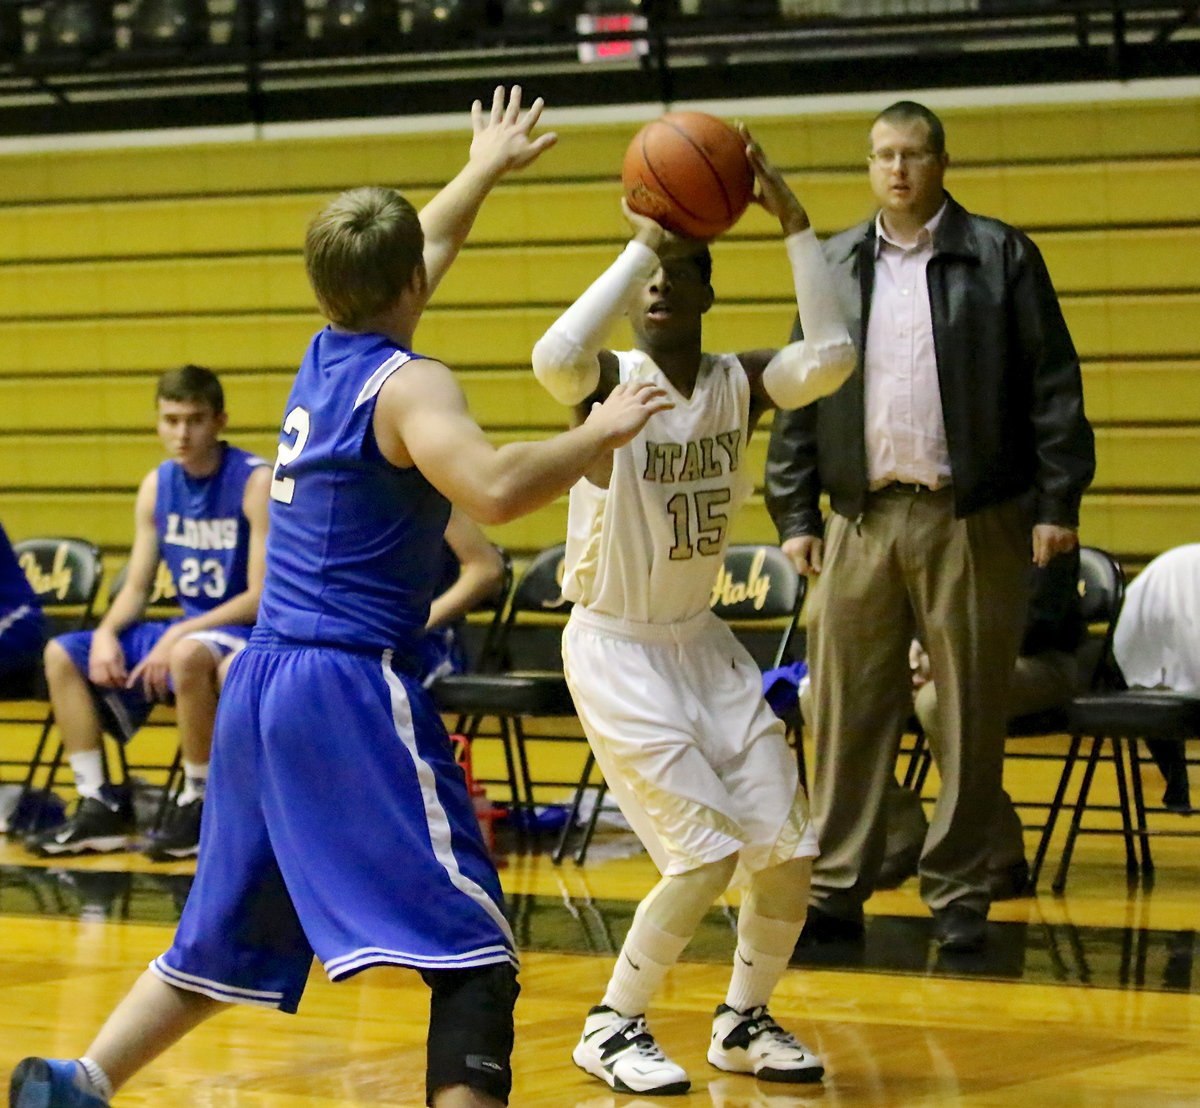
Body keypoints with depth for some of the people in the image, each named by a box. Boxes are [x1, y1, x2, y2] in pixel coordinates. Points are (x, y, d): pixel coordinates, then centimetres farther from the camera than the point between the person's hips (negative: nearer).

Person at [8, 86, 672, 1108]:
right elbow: (494, 487, -29)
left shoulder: (324, 358, 14)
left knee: (226, 941, 20)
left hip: (261, 684, 9)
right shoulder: (406, 384, -10)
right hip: (352, 691, -9)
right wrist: (600, 434, -15)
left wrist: (485, 172, 48)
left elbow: (415, 254, 35)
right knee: (474, 954, -11)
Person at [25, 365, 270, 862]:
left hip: (250, 636, -8)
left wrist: (176, 635, -26)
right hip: (188, 630, 8)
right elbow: (136, 587, 10)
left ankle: (198, 804, -22)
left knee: (188, 654, -40)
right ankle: (99, 807, -2)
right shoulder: (157, 485, 6)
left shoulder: (256, 482, -15)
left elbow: (261, 596, -19)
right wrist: (107, 633, -12)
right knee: (62, 654, 1)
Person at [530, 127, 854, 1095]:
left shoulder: (739, 384, -1)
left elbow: (829, 358, -21)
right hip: (616, 647, -6)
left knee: (787, 852, 2)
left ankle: (745, 1023, 24)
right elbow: (554, 357, -40)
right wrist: (639, 245, -36)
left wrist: (794, 222, -23)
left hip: (701, 641, 6)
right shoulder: (609, 381, -14)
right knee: (706, 854, -14)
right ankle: (613, 1029, 5)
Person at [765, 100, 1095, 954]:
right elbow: (799, 398, 13)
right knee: (848, 710, 1)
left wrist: (1058, 502, -6)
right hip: (863, 521, 3)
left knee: (971, 715, 1)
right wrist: (796, 514, 7)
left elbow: (1053, 387, 0)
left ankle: (960, 895, 9)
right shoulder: (834, 268, 12)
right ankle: (835, 890, 7)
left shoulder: (1000, 258, 3)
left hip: (974, 522, -3)